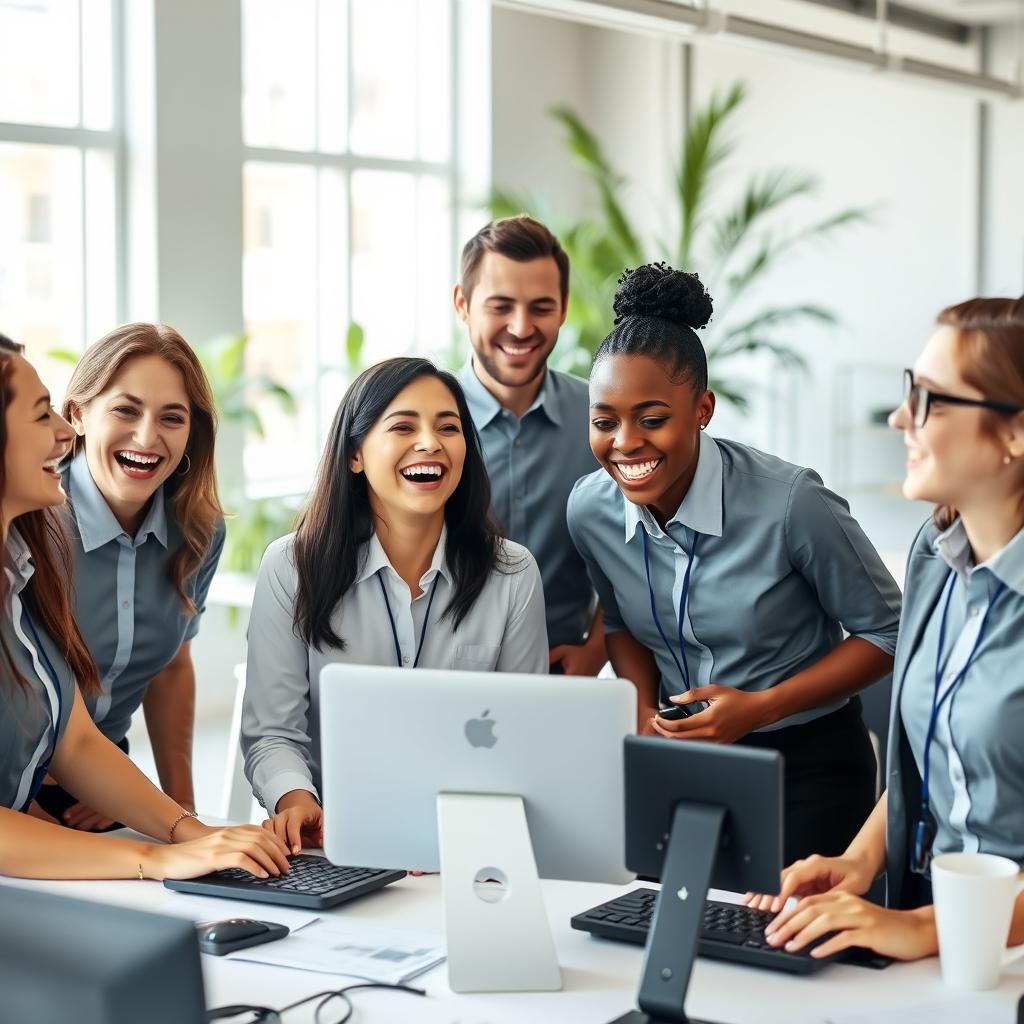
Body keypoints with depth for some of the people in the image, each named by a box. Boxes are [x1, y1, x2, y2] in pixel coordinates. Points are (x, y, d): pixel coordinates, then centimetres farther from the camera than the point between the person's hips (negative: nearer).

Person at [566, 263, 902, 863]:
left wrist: (760, 708, -20)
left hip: (807, 766, -4)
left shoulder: (790, 503, -25)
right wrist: (644, 708, -6)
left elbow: (887, 631, -12)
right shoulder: (590, 510, -9)